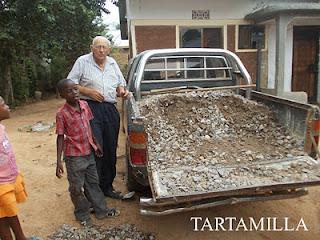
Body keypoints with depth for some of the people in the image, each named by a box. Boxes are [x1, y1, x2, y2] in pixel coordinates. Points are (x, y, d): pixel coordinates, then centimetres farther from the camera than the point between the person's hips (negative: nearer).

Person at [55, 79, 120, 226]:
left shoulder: (84, 105, 0)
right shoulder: (62, 113, -16)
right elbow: (60, 137, -13)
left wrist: (95, 145, 15)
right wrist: (59, 162, -14)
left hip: (89, 152, 5)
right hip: (74, 156, -5)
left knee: (93, 183, 18)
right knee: (77, 188, 10)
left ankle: (102, 210, 33)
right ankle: (82, 215, 31)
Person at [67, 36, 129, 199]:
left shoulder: (112, 63, 17)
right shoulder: (83, 61, 2)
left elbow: (121, 83, 26)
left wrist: (122, 91, 3)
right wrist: (89, 91, -14)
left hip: (111, 109, 6)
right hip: (91, 108, -5)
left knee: (111, 150, 9)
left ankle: (107, 187, 24)